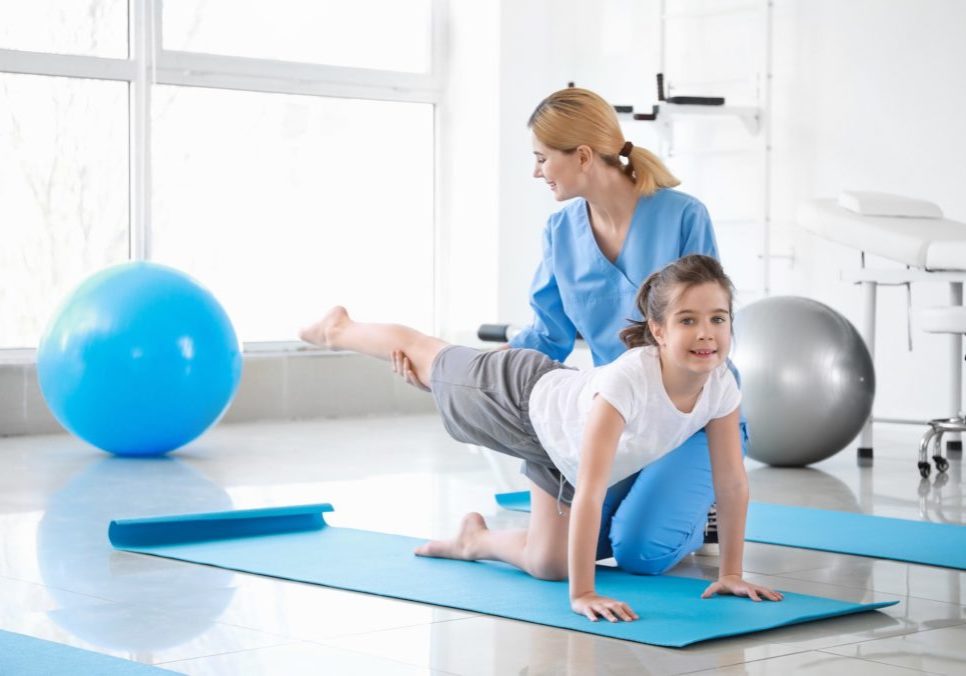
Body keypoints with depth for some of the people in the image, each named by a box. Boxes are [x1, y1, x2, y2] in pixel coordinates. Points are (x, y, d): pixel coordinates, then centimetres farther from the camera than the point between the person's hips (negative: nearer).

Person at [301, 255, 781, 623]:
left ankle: (476, 540, 40)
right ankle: (339, 329, 52)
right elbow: (590, 493, -48)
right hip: (522, 393, -5)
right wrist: (582, 594, -47)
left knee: (548, 564, 10)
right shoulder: (627, 380, -47)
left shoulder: (721, 387, -30)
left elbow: (732, 483, -18)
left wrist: (730, 573, -17)